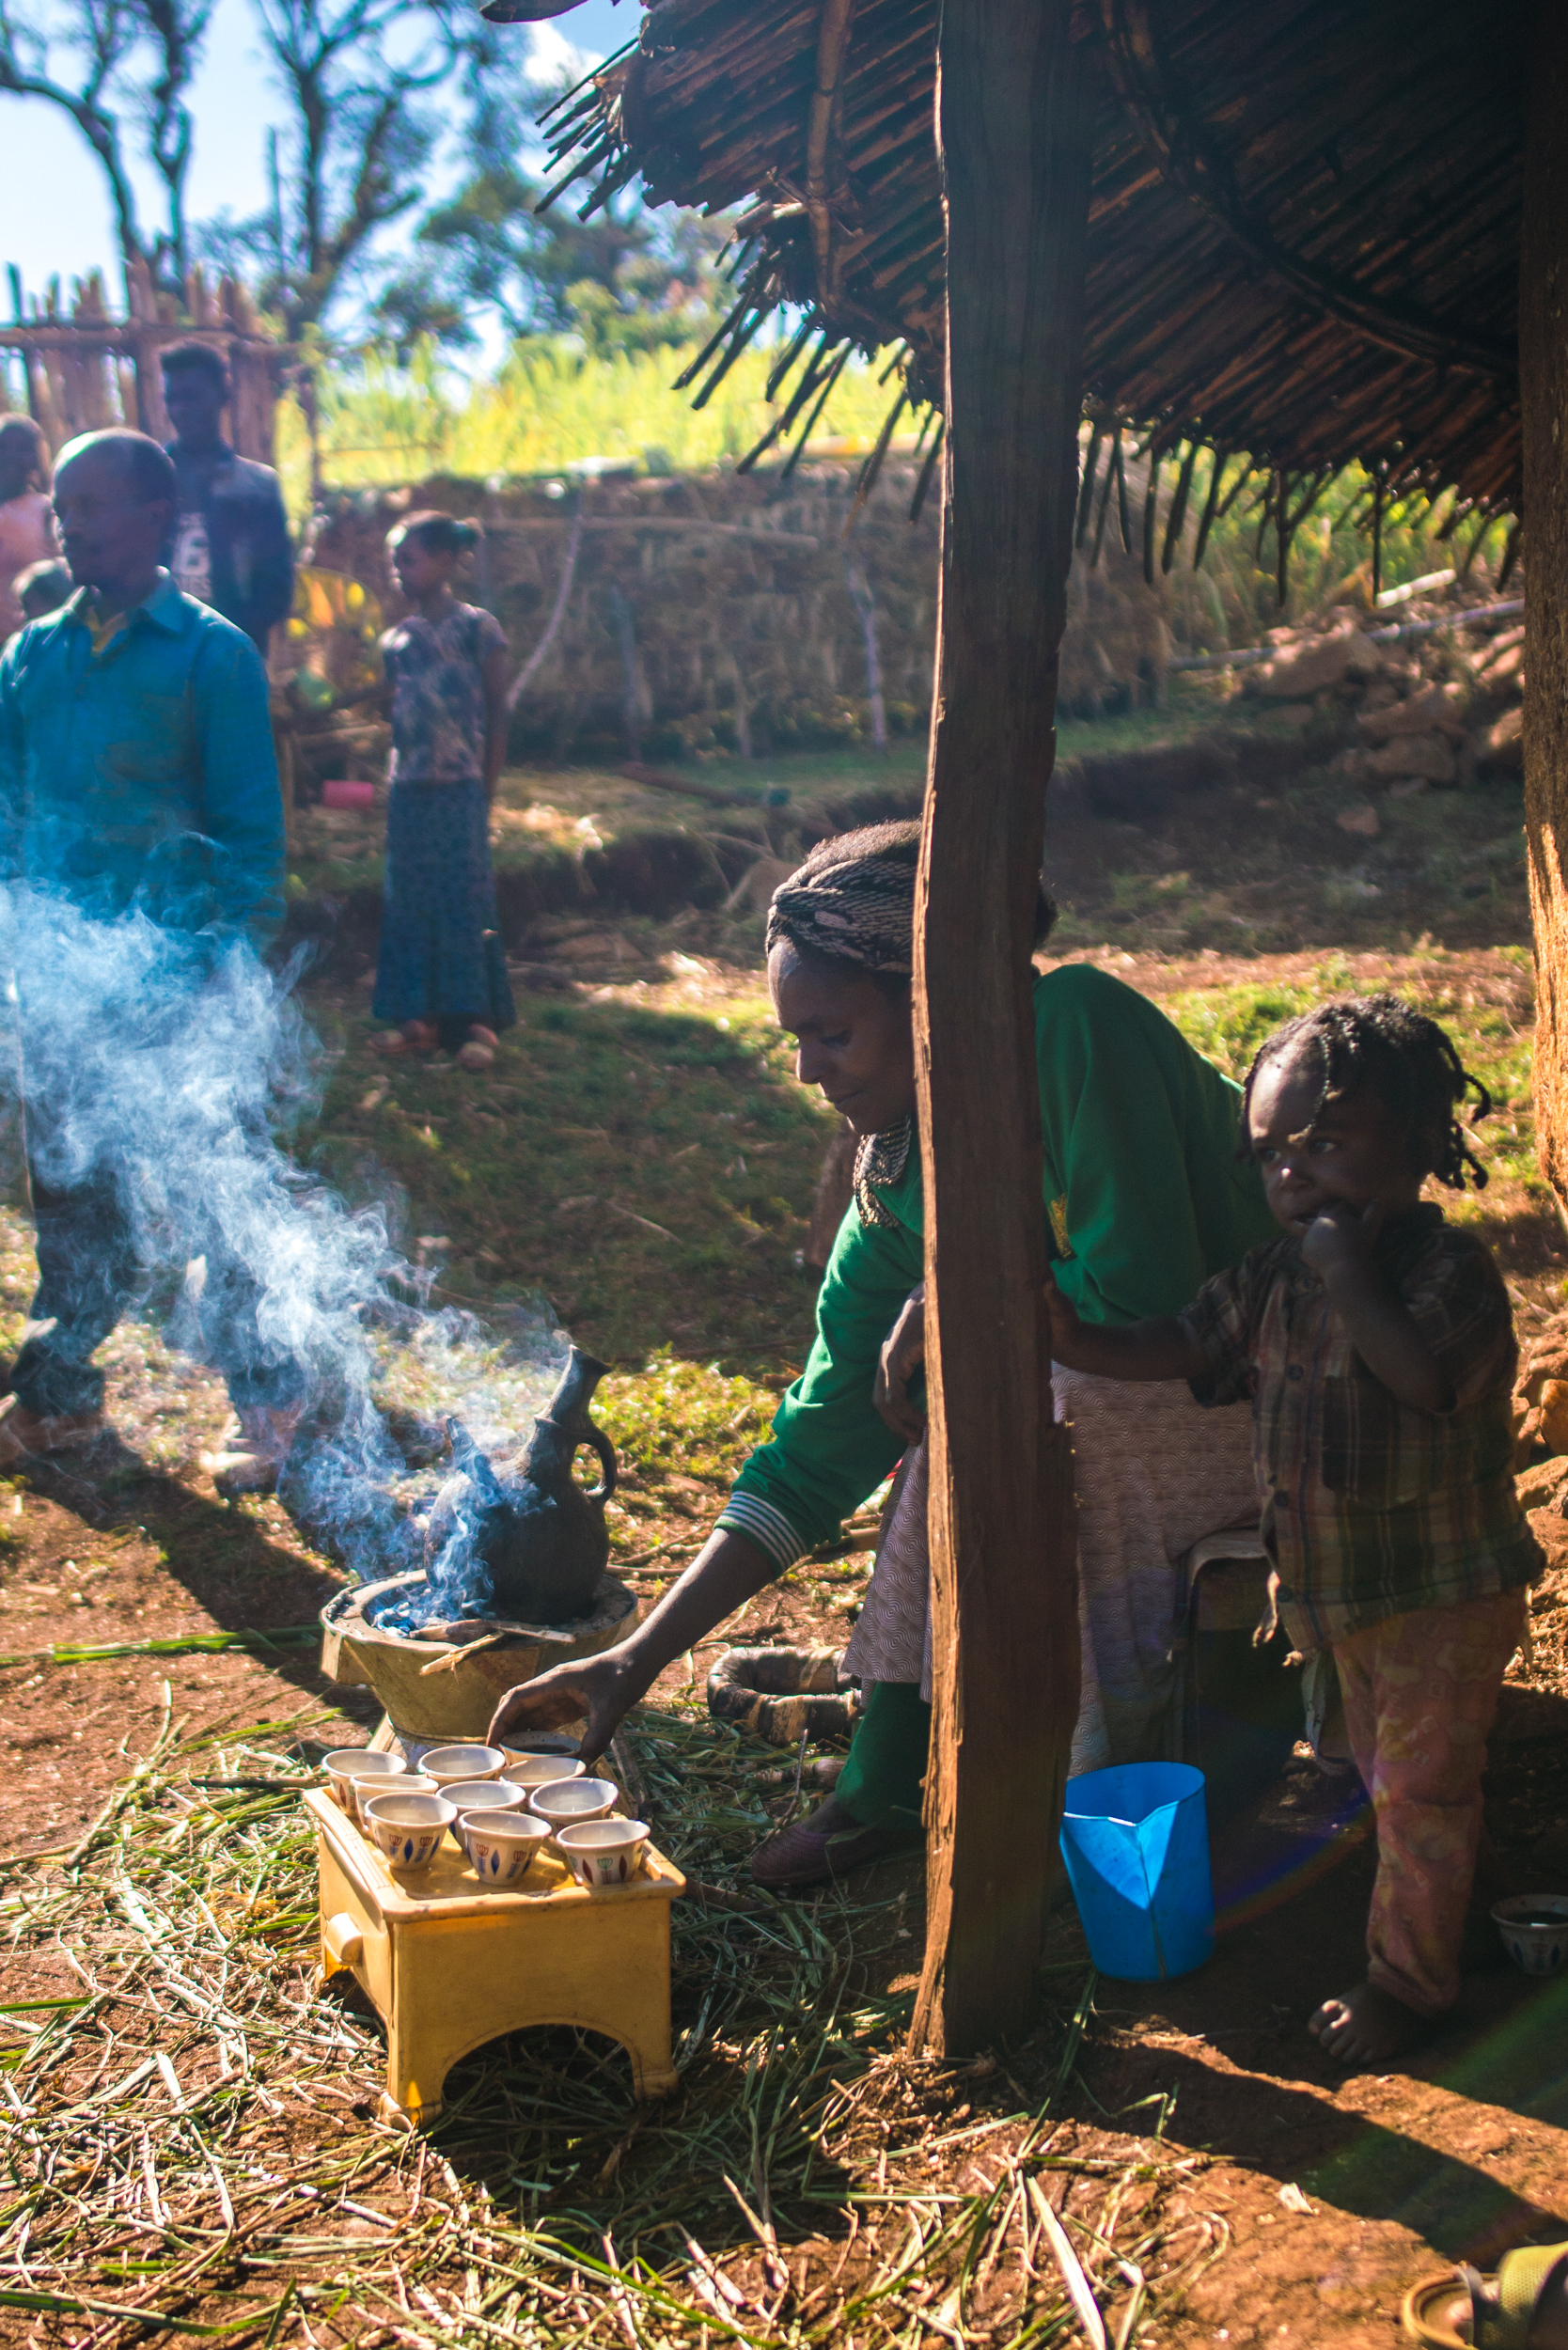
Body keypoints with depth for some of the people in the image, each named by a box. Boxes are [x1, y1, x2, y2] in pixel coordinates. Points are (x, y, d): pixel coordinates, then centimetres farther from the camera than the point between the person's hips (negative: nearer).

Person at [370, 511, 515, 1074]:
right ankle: (420, 1016, 14)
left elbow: (497, 713, -2)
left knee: (465, 899, -2)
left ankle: (475, 1022, 3)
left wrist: (485, 791, -5)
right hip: (408, 790, 5)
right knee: (409, 901, 6)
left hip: (458, 789, -5)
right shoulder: (397, 638, 10)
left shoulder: (477, 627, -4)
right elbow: (392, 714, 12)